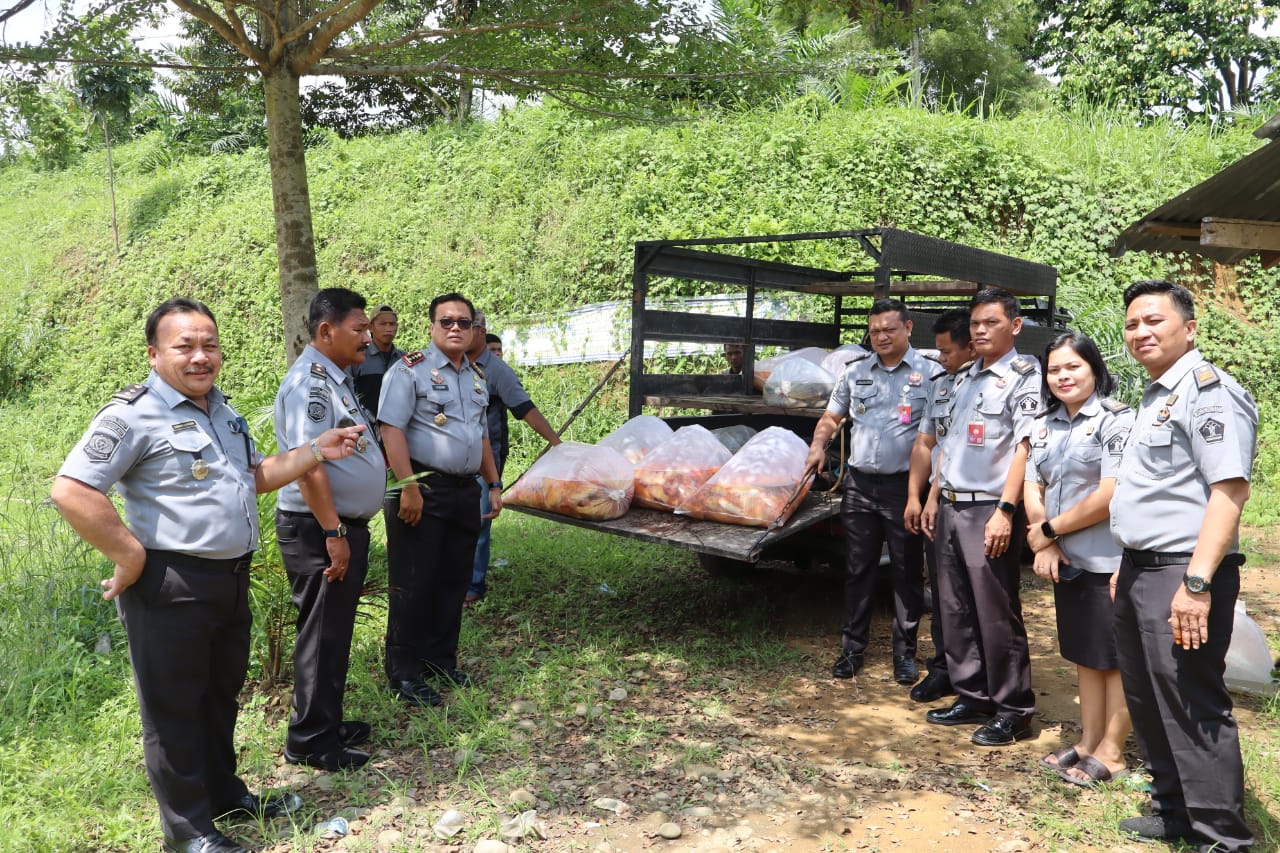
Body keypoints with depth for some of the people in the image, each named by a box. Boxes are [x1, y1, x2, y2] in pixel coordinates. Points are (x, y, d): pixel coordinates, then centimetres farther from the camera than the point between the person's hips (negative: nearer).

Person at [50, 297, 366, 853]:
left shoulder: (220, 409, 12)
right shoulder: (134, 414, -15)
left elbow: (254, 477, 21)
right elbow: (70, 492, -22)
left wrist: (316, 451, 9)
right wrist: (131, 557, -19)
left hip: (232, 579, 8)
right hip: (172, 588, -8)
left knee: (222, 693, 22)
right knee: (174, 708, 7)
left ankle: (225, 795, 40)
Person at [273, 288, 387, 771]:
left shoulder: (334, 379, 14)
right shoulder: (309, 382, -18)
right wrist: (334, 534, -26)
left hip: (343, 526, 10)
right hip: (318, 531, -10)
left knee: (334, 631, 18)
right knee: (323, 635, 0)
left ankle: (327, 723, 31)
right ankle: (310, 741, 13)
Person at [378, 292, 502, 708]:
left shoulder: (476, 377, 16)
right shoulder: (411, 369, -8)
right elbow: (392, 429, -16)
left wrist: (494, 483, 18)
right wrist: (409, 488, -21)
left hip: (465, 491, 7)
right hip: (423, 490, -7)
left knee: (454, 581, 13)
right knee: (413, 584, 1)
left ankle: (441, 661, 27)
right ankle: (405, 673, 13)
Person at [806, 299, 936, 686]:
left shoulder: (929, 372, -4)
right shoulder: (856, 372, 9)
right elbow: (832, 416, 18)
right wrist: (818, 444, -2)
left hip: (904, 486, -3)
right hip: (859, 484, 4)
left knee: (907, 572, 7)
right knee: (858, 569, 11)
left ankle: (905, 652, 20)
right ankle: (852, 646, 22)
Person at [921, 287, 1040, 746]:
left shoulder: (1023, 376, -6)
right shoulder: (965, 378, 17)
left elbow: (1024, 447, -14)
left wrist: (1005, 511, -20)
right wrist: (934, 497, 17)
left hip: (988, 510, -8)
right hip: (951, 506, 8)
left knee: (997, 614, -1)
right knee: (955, 610, 12)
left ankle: (1013, 710, 12)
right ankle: (972, 697, 24)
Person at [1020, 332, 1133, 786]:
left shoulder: (1117, 420, -11)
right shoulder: (1044, 425, 10)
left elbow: (1110, 496, -19)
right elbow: (1031, 489, 9)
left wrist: (1050, 529, -10)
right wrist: (1043, 544, -6)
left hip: (1109, 560, -7)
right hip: (1066, 560, 7)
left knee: (1115, 657, 5)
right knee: (1084, 655, 16)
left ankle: (1111, 752, 17)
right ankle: (1088, 741, 28)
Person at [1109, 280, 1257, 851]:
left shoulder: (1207, 390, -13)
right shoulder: (1156, 396, 18)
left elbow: (1229, 489, -22)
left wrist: (1197, 582, -27)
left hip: (1181, 575, -10)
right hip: (1140, 570, 10)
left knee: (1192, 709, -3)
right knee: (1147, 702, 17)